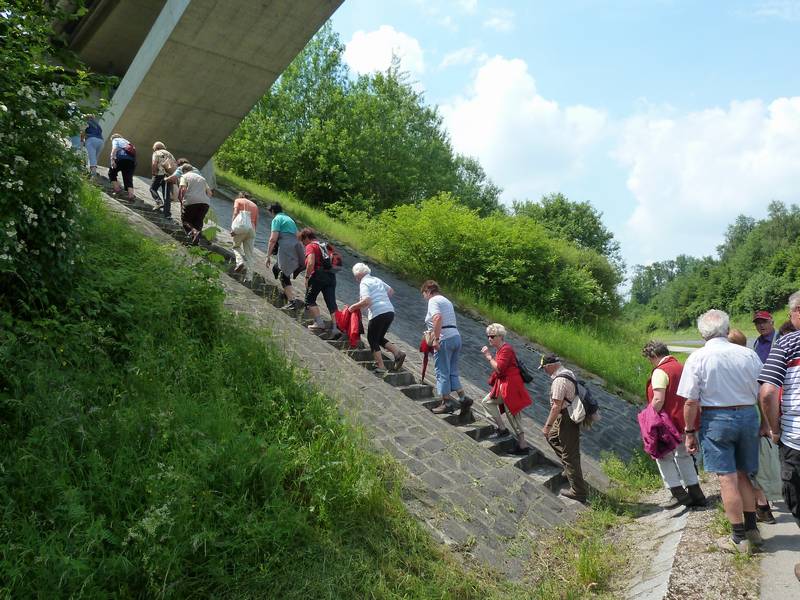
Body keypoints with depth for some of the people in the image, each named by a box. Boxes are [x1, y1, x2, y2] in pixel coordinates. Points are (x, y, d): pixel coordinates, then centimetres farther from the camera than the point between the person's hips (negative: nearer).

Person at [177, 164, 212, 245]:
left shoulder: (184, 176, 11)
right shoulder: (201, 178, 27)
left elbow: (183, 189, -6)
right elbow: (209, 193, 22)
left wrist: (182, 200, 6)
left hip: (190, 202, -4)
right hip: (205, 202, 4)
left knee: (185, 220, 11)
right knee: (198, 221, 15)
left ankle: (194, 231, -20)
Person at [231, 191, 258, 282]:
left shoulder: (238, 200, 13)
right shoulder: (254, 205, 25)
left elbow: (235, 214, -3)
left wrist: (232, 228, -9)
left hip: (241, 226, -3)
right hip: (252, 229, 4)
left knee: (236, 246, 17)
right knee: (250, 253, 4)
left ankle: (240, 262, -11)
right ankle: (249, 277, -3)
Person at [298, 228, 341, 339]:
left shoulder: (310, 246, -2)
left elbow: (311, 263, -16)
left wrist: (307, 277, -10)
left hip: (318, 275, -7)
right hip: (331, 275, 7)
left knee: (310, 300, 9)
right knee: (331, 302, 1)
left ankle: (319, 322, -4)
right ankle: (335, 327, -8)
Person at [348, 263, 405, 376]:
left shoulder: (364, 283, -5)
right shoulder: (377, 280, 19)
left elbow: (366, 301, -18)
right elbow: (391, 291, 27)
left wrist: (353, 307, -6)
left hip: (378, 314, -8)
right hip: (390, 311, 8)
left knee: (372, 339, 8)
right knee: (380, 338, 21)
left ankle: (381, 366, 5)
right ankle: (398, 352, 3)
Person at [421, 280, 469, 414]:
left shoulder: (433, 301, -6)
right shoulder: (446, 301, 21)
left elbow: (437, 318, -24)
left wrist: (436, 339, -22)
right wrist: (433, 334, 19)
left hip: (445, 339, -9)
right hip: (456, 336, 9)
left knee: (442, 372, 1)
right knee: (452, 372, 15)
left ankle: (447, 403, 7)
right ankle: (463, 399, 11)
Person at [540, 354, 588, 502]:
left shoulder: (559, 380, -24)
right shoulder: (568, 372, 8)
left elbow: (556, 406, -26)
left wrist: (547, 425, -18)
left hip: (566, 419, -11)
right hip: (573, 414, 11)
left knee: (570, 455, -2)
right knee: (552, 438, 29)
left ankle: (578, 491, 6)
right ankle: (569, 469, 35)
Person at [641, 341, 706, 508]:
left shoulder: (660, 372, -16)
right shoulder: (681, 367, 10)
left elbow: (658, 400, -24)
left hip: (670, 423, -8)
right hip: (687, 422, 8)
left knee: (664, 457, 6)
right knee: (684, 455, 19)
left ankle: (679, 494, 5)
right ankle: (695, 493, 21)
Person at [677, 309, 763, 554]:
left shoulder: (698, 357, -10)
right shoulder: (749, 354, -1)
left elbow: (691, 401, -11)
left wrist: (689, 432, 0)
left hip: (716, 418, -4)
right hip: (749, 416, 4)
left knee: (728, 479, 3)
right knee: (744, 476, 18)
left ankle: (740, 538, 11)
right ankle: (752, 530, 27)